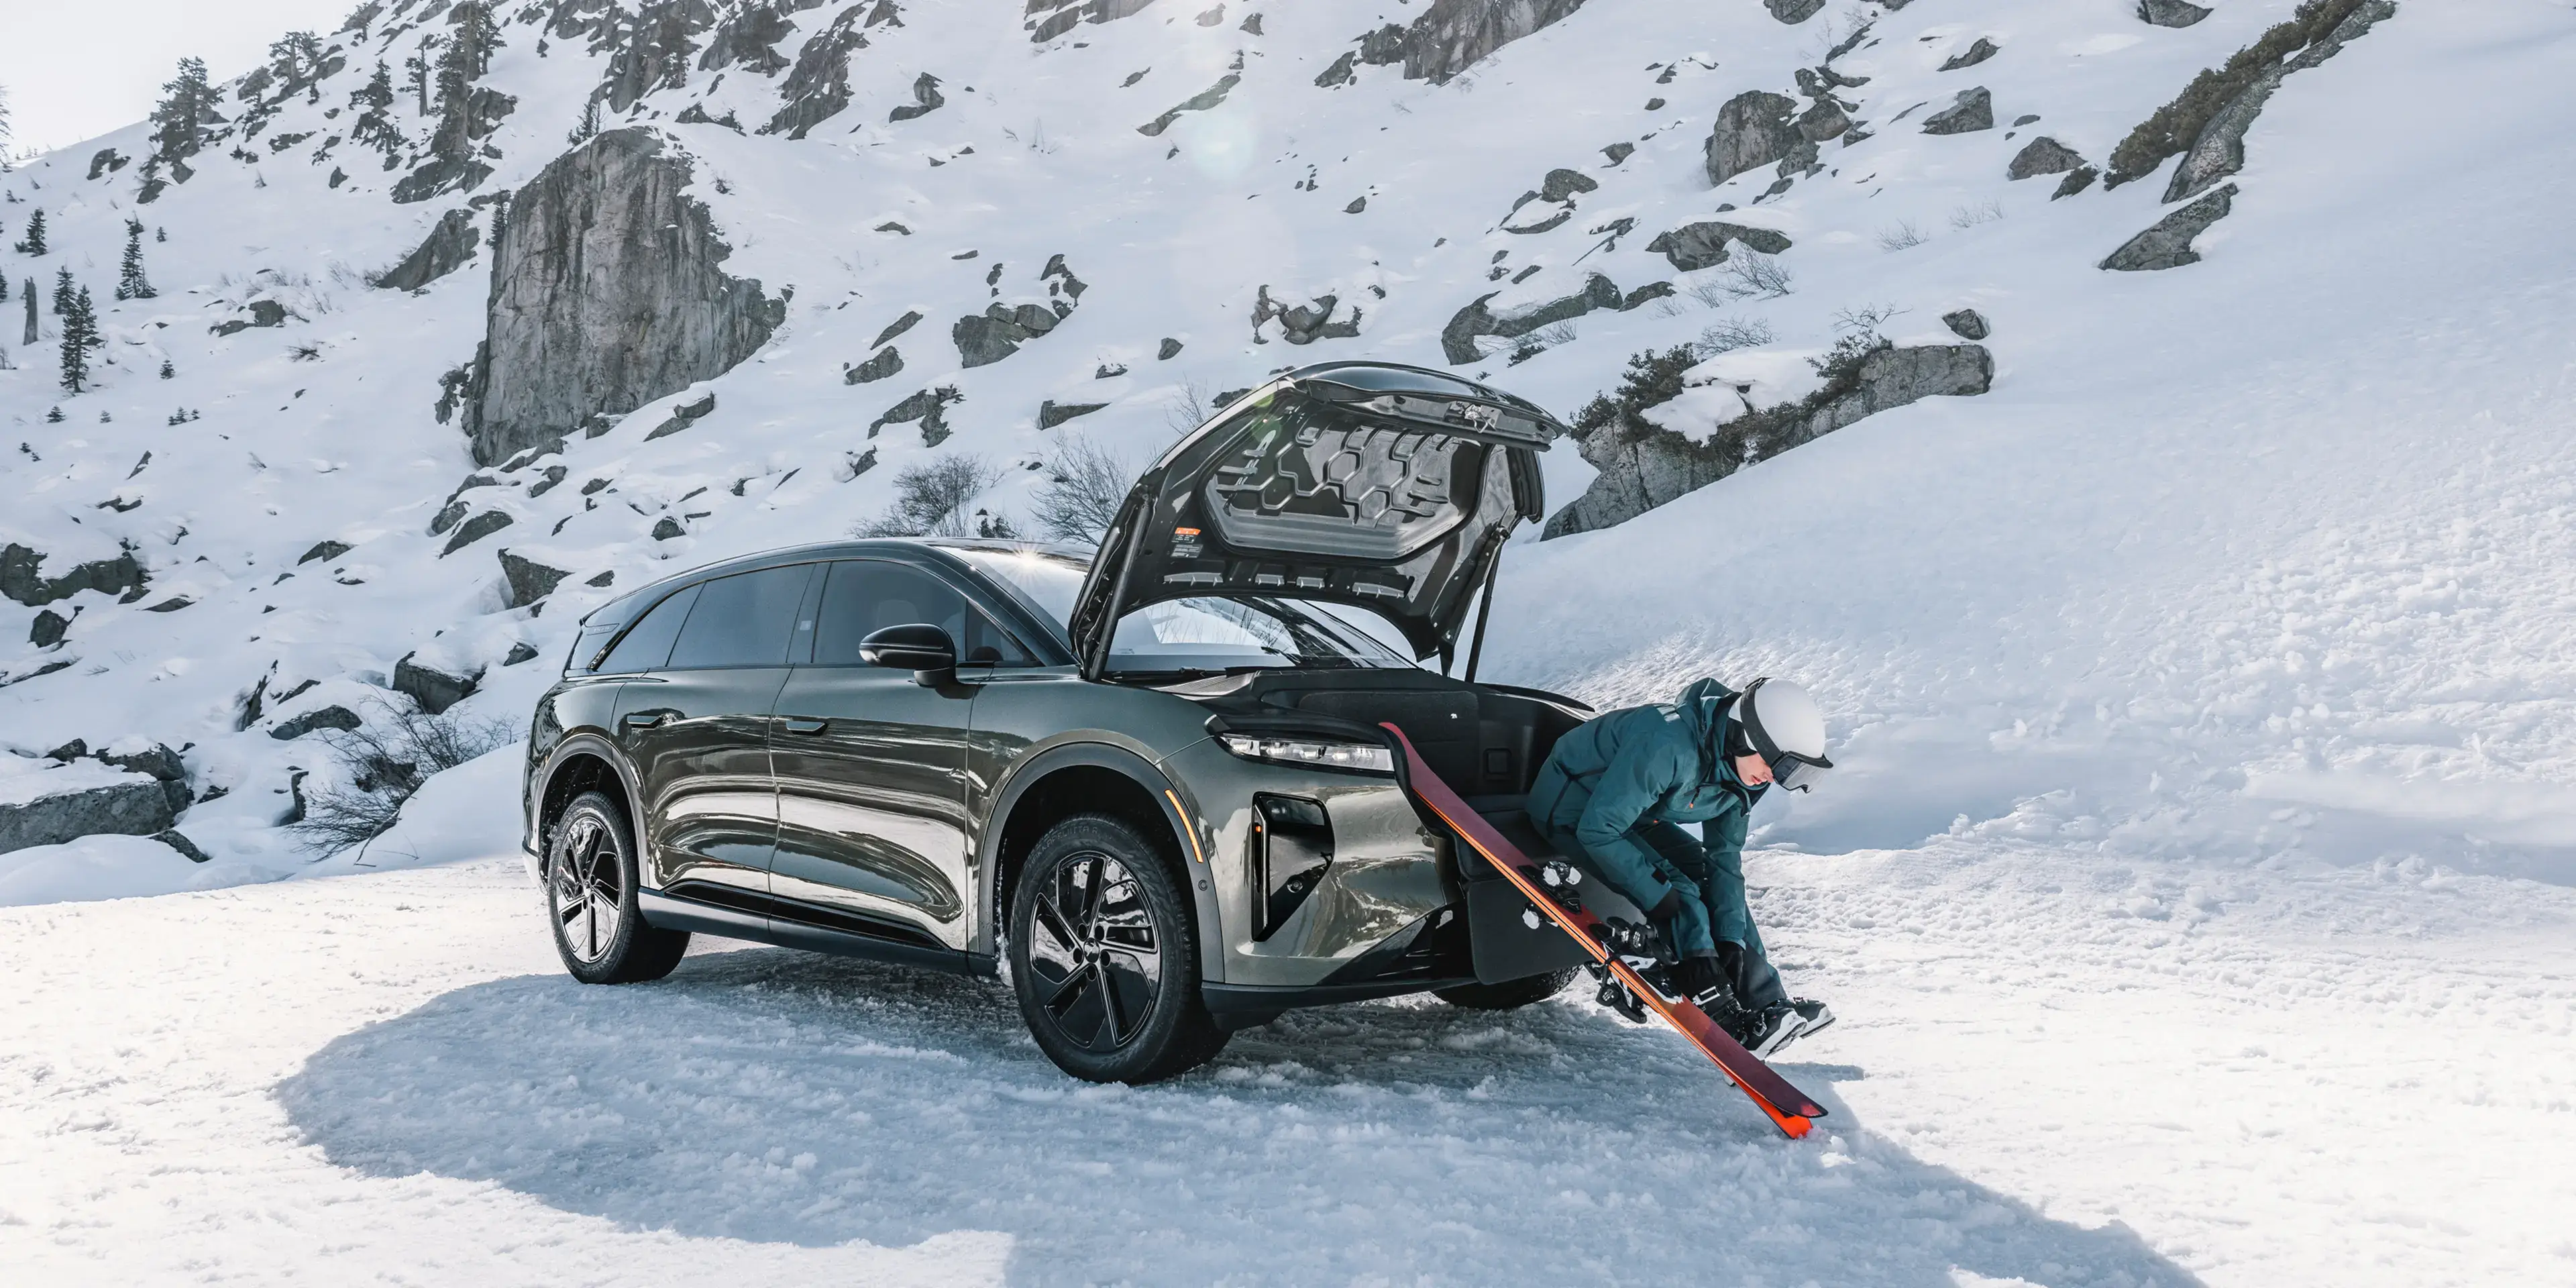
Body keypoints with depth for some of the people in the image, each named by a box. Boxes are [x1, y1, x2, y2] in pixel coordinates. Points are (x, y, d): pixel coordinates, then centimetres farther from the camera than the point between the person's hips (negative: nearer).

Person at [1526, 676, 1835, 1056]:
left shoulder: (1740, 770, -9)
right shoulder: (1671, 747, -37)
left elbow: (1724, 857, -3)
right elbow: (1597, 829, -35)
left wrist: (1731, 938, -14)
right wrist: (1661, 900, -31)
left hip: (1632, 810, 9)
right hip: (1572, 809, -8)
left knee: (1711, 873, -4)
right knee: (1679, 890, -21)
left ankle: (1766, 1006, -2)